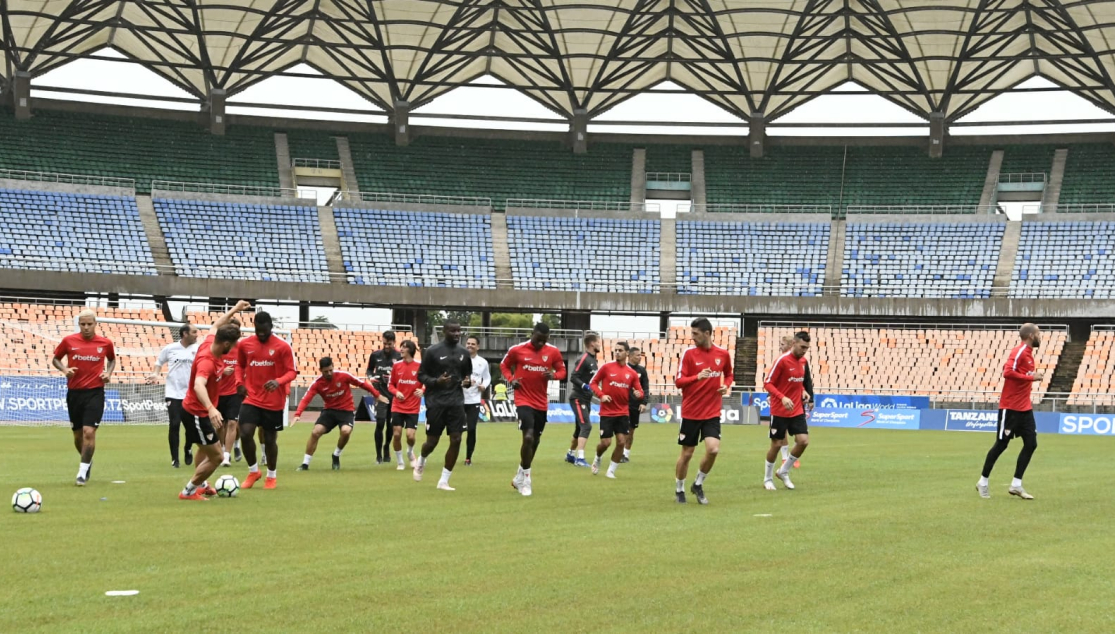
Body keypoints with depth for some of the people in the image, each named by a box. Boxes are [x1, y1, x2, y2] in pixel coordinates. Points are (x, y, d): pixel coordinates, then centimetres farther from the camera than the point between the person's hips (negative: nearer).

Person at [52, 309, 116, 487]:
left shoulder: (105, 343, -1)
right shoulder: (68, 341, -2)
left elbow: (112, 359, 20)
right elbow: (55, 359, 11)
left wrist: (108, 372, 1)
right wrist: (64, 369, -8)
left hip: (95, 393, -2)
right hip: (74, 392, 2)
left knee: (89, 432, -14)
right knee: (78, 434, 12)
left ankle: (82, 472, -5)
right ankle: (87, 461, 40)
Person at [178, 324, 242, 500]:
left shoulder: (210, 341, -10)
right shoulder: (207, 361, -35)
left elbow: (216, 326, 15)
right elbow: (198, 385, -53)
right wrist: (211, 408, -68)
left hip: (202, 410, 11)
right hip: (197, 413, -11)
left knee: (206, 448, 31)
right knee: (216, 457, -7)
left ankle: (200, 484, 51)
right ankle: (188, 492, 7)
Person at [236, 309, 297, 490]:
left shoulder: (283, 347, -9)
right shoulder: (244, 345, 1)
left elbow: (291, 372, -7)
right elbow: (240, 365, 17)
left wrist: (279, 381, -26)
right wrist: (240, 382, -1)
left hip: (274, 402, -2)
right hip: (252, 399, 2)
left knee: (270, 439, 7)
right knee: (245, 434, -12)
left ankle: (272, 476, 29)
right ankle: (253, 471, 11)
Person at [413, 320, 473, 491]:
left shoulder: (463, 353, 8)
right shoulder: (433, 351, -6)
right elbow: (421, 375, -3)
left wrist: (467, 381, -3)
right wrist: (436, 381, -21)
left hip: (456, 401, 4)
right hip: (436, 402, -3)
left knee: (456, 440, -6)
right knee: (432, 441, 3)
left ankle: (443, 481, 3)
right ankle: (421, 461, 39)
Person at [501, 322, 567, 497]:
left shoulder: (553, 352, -1)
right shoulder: (517, 350, -7)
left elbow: (562, 370, 9)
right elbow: (504, 365, 9)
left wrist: (554, 375, -14)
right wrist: (511, 379, -10)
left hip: (542, 403, 4)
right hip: (523, 400, -4)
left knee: (535, 441, 14)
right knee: (528, 437, -21)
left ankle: (520, 477, 33)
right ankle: (526, 478, -5)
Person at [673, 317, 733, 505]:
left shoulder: (723, 354, 0)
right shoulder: (688, 354, -8)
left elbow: (728, 374, 19)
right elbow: (678, 381, -11)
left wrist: (727, 386, -2)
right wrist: (697, 377, -28)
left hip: (712, 413, 2)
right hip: (690, 412, -1)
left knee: (713, 449, -15)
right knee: (686, 454, 5)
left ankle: (698, 484, 10)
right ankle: (679, 489, 27)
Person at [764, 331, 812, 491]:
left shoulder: (803, 361, 6)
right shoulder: (782, 360, -16)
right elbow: (767, 383, -16)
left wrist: (802, 391, 2)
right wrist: (782, 397, -29)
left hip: (797, 410, 6)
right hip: (779, 411, -6)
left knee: (803, 441, -5)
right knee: (776, 444, 2)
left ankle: (783, 472, 16)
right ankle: (768, 478, 22)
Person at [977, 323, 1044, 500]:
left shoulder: (1028, 353, 13)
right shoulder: (1019, 351, -14)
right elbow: (1007, 372, -27)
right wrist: (1031, 378, -23)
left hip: (1024, 408, 9)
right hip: (1010, 407, -9)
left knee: (1031, 444, 2)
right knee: (1001, 445, -1)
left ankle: (1016, 485, 8)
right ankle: (983, 482, 13)